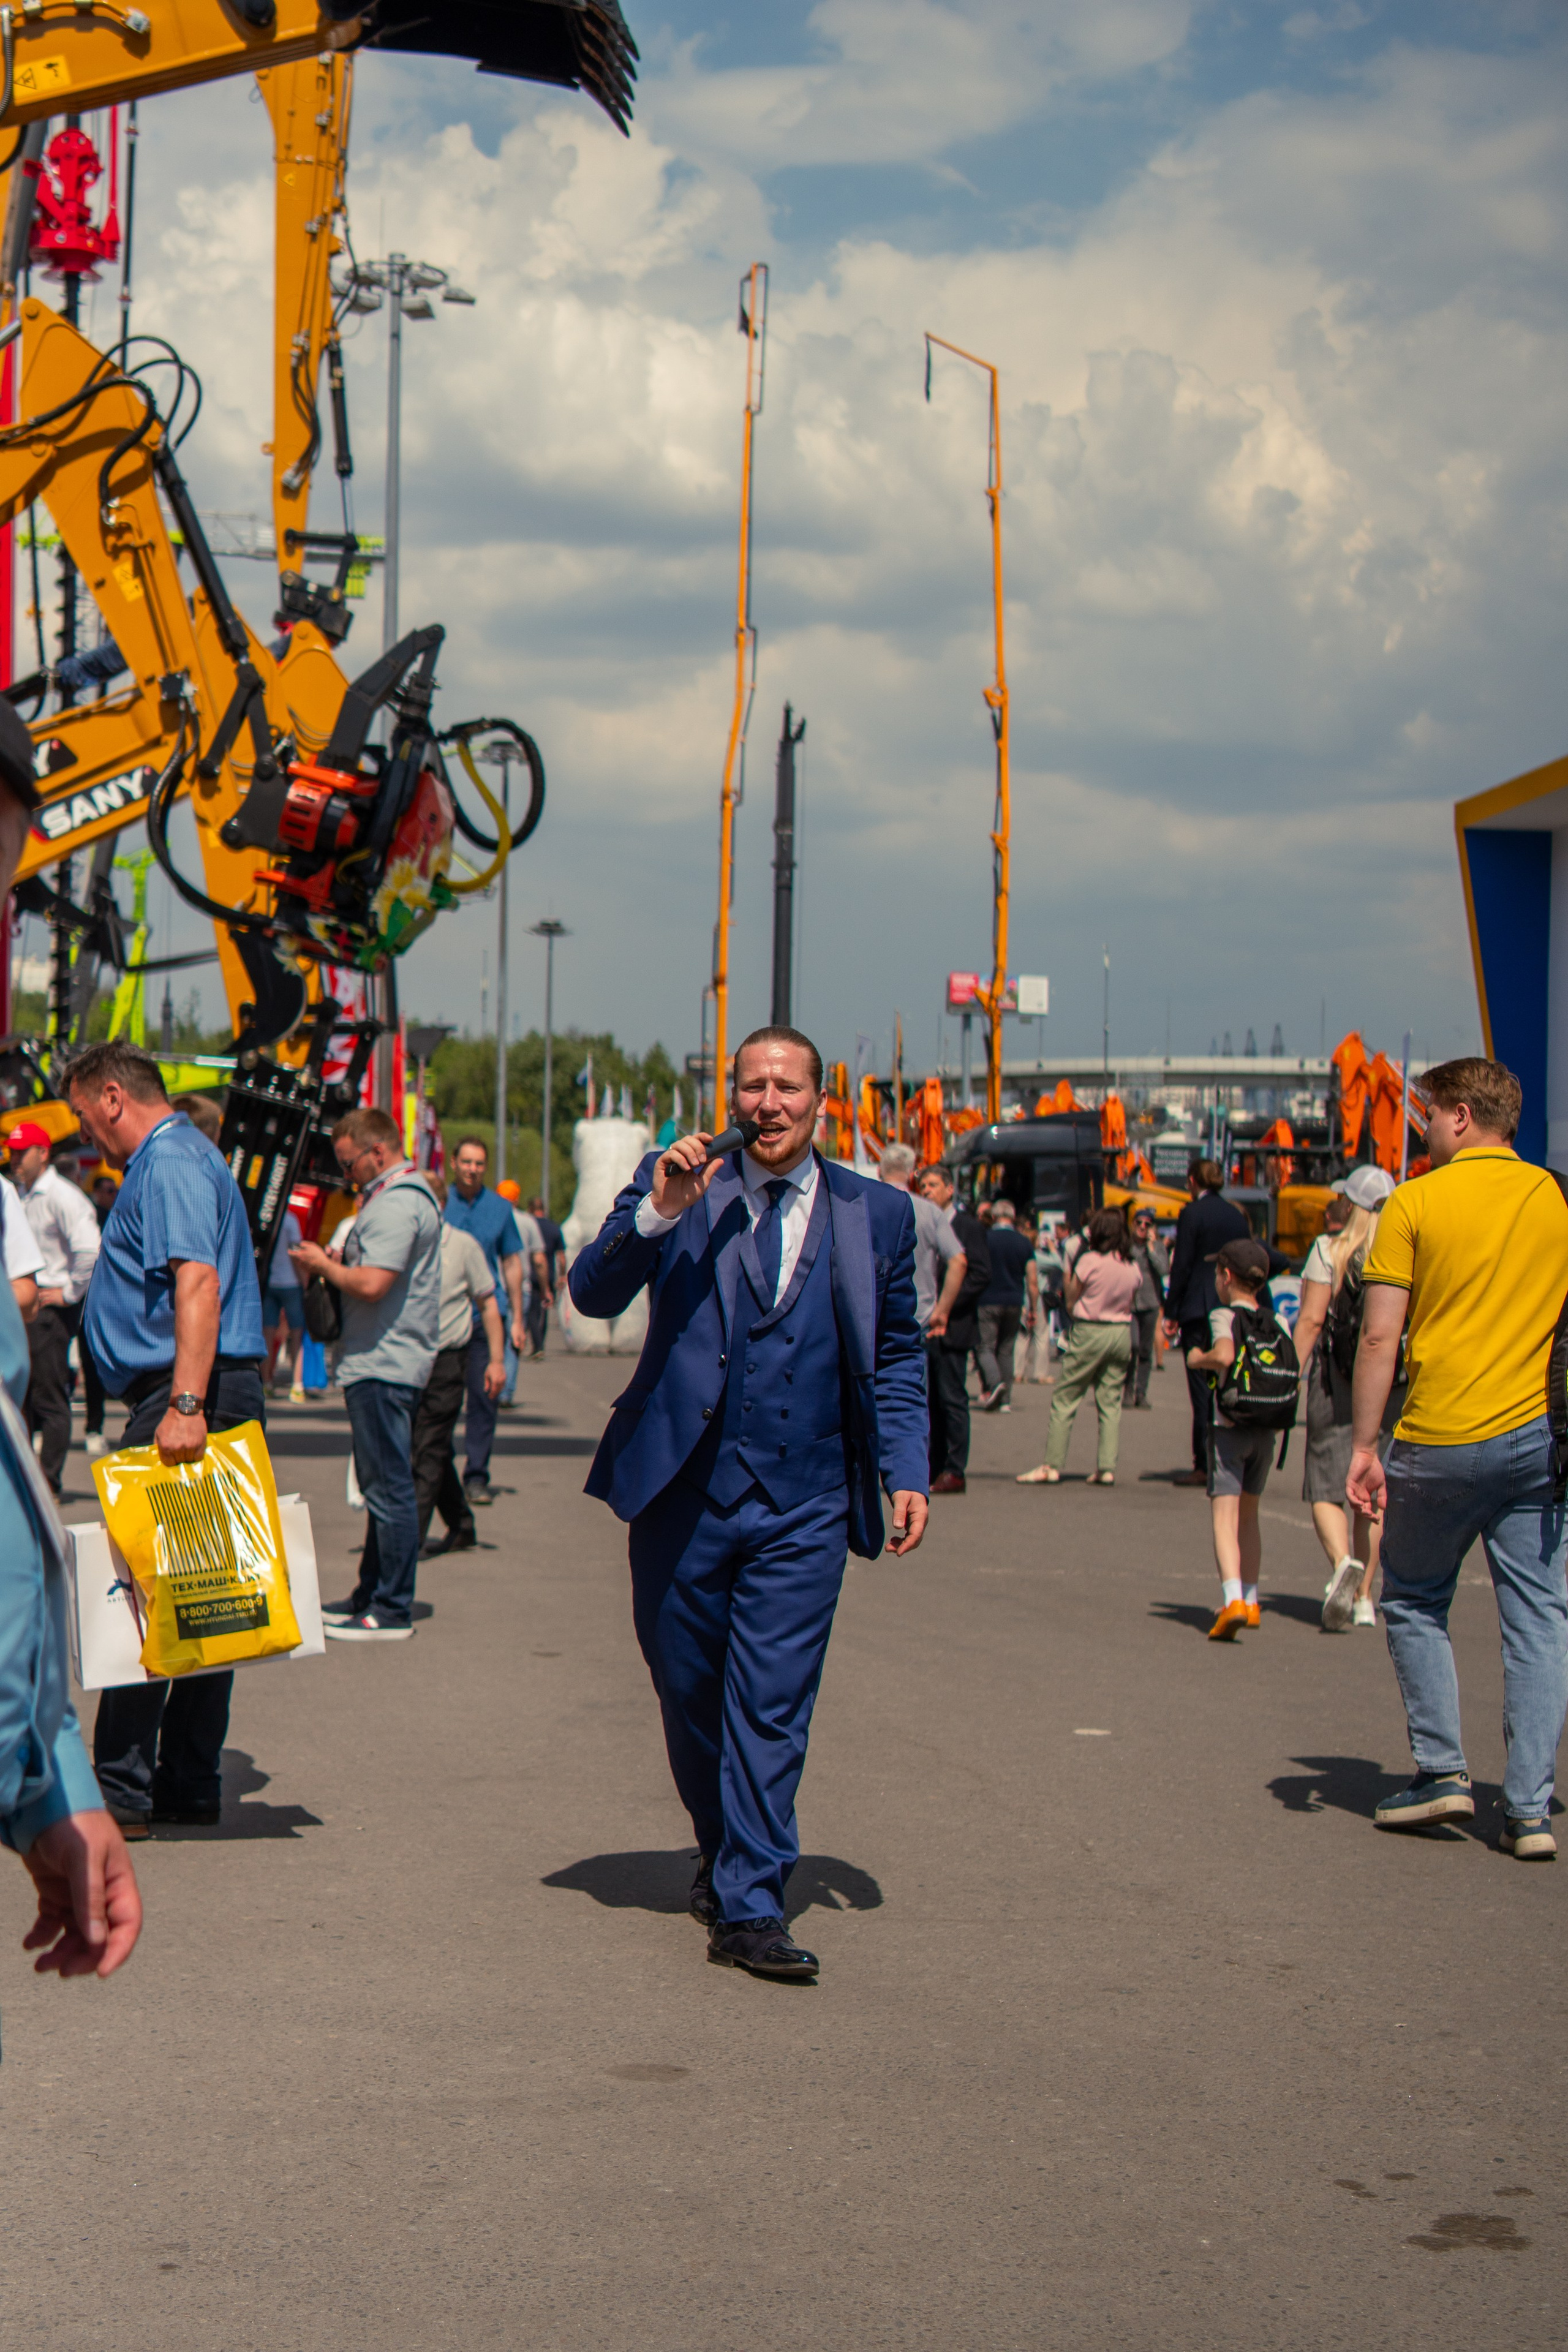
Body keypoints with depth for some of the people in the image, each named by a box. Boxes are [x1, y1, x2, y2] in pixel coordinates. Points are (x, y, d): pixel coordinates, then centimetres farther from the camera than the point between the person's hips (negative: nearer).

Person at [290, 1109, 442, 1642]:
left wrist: (324, 1265, -10)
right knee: (383, 1484, 16)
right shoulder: (412, 1195, 18)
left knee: (389, 1487, -8)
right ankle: (371, 1598, 24)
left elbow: (372, 1284, -26)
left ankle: (392, 1613, -5)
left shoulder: (395, 1205, -17)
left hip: (383, 1367, -11)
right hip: (388, 1363, 11)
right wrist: (343, 1257, 10)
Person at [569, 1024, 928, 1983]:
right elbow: (591, 1293, -6)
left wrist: (906, 1472, 2)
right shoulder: (677, 1184, 2)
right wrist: (654, 1214, -22)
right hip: (683, 1495, 1)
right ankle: (724, 1856, 34)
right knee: (689, 1690, 13)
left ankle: (749, 1905, -2)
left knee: (772, 1706, -6)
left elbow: (896, 1359, 13)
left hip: (805, 1507, -1)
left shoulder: (878, 1213, 6)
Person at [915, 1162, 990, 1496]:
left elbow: (981, 1276, -11)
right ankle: (935, 1469, 11)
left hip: (952, 1327, -6)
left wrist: (945, 1307, -16)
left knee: (952, 1399, -5)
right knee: (932, 1401, 7)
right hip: (923, 1327, 6)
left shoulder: (969, 1227, -4)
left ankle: (955, 1472, -2)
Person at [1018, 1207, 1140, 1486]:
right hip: (1122, 1332, 5)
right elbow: (1129, 1303, 10)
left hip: (1089, 1332, -5)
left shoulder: (1089, 1261, -11)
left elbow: (1071, 1302, -4)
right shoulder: (1133, 1268, 3)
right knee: (1111, 1402, 9)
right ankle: (1107, 1468, 3)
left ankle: (1052, 1466, 1)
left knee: (1065, 1400, 3)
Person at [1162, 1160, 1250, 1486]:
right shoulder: (1237, 1216, 10)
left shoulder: (1193, 1213, -7)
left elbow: (1181, 1266, -10)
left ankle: (1204, 1466, -5)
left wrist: (1171, 1313, -6)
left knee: (1203, 1389, -3)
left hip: (1200, 1311, -6)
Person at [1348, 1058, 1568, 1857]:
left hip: (1440, 1440, -3)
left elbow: (1380, 1337, -8)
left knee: (1415, 1603, 16)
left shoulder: (1415, 1203, -4)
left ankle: (1442, 1770, 11)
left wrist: (1364, 1446, -3)